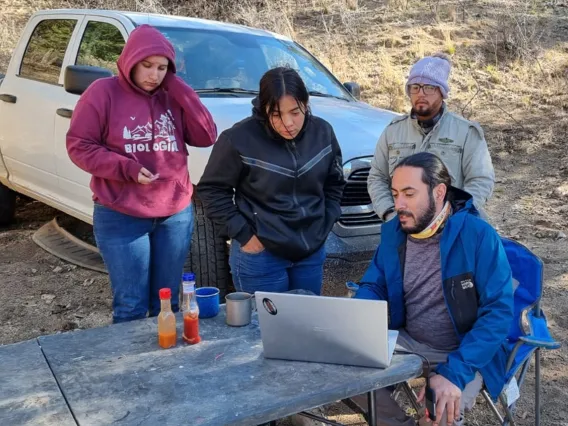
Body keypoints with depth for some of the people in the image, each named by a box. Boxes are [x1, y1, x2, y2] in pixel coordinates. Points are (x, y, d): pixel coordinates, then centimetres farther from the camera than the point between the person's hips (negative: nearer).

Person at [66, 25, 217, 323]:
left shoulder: (172, 97, 5)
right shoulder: (104, 92, -5)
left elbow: (206, 136, -3)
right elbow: (78, 146, -5)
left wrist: (178, 88, -8)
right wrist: (127, 169, -17)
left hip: (176, 215, 4)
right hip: (121, 218, -3)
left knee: (167, 304, 15)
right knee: (130, 307, 3)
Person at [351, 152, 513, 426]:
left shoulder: (479, 236, -19)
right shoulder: (392, 232, -2)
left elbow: (499, 311, -22)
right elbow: (373, 286, 8)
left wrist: (454, 371, -33)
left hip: (465, 353, -5)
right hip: (408, 342, 5)